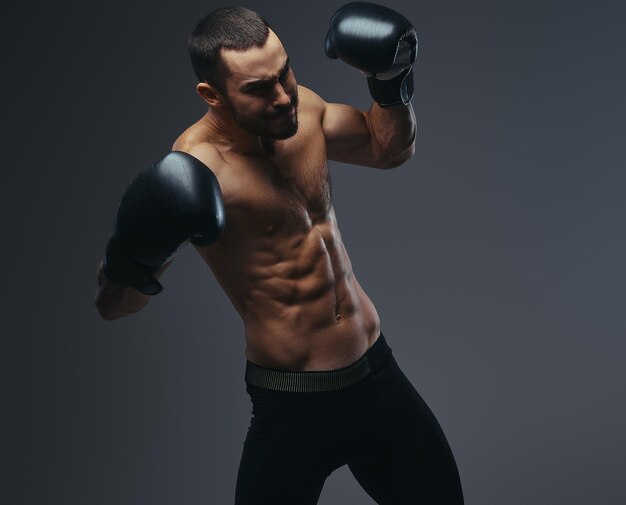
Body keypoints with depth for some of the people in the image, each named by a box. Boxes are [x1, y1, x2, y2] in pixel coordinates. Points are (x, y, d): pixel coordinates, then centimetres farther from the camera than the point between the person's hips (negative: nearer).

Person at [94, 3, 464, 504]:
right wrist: (137, 259, -42)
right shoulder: (197, 170, -21)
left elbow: (391, 147, 19)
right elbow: (112, 304, -21)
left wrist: (391, 84, 2)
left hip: (378, 373, 6)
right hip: (290, 407, -6)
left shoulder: (302, 109, -1)